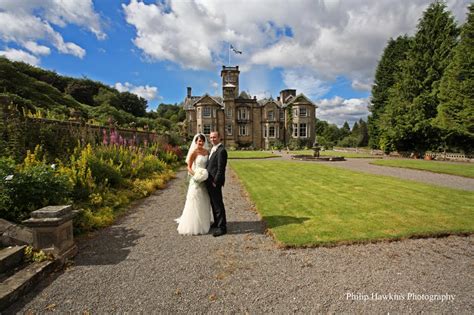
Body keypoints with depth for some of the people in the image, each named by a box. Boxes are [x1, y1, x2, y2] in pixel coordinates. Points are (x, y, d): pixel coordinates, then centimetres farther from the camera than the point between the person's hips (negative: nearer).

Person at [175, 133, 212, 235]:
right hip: (197, 180, -6)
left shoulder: (207, 151, 7)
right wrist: (195, 175, -23)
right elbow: (189, 167, -9)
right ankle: (193, 225, 13)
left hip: (205, 180, 6)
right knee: (195, 202, 1)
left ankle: (203, 222, 32)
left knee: (204, 202, 16)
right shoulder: (194, 152, -9)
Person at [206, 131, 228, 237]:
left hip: (215, 182, -10)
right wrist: (209, 180, 13)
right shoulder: (213, 149, 14)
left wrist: (215, 181, -18)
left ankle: (222, 227, 9)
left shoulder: (221, 150, -16)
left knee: (218, 204, -2)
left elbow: (221, 168, -20)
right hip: (210, 181, 10)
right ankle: (217, 222, 35)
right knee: (213, 203, 20)